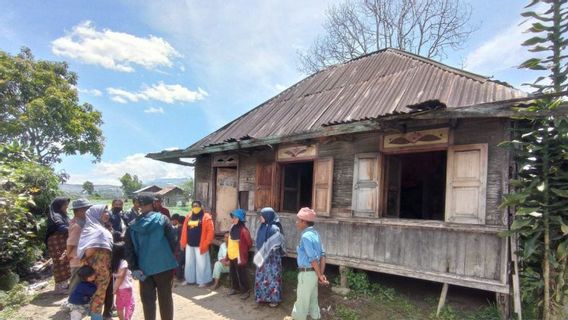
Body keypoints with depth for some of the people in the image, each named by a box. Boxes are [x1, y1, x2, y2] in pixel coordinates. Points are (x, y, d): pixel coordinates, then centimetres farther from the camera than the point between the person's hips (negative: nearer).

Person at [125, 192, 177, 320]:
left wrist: (134, 268, -1)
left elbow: (129, 250, -2)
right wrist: (172, 259, 6)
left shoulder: (132, 226, 1)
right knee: (165, 298, 11)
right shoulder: (162, 219, -6)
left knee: (148, 300, 13)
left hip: (144, 268, 2)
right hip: (164, 266, -1)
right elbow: (172, 241, -6)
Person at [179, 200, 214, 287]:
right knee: (189, 262, 16)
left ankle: (202, 281, 14)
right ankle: (189, 279, 31)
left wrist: (205, 244, -15)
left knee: (201, 263, 2)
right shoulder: (188, 217, 9)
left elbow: (211, 231, -13)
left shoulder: (206, 217, -8)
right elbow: (184, 230, 12)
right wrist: (182, 242, 8)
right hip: (189, 245, 6)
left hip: (200, 245, -6)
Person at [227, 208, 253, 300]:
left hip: (239, 256, -8)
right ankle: (235, 288, 36)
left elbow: (249, 243, -13)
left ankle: (246, 291, 16)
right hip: (231, 255, 8)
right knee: (233, 273, 19)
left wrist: (244, 250, 2)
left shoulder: (243, 230, -21)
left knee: (241, 274, 2)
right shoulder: (232, 227, 2)